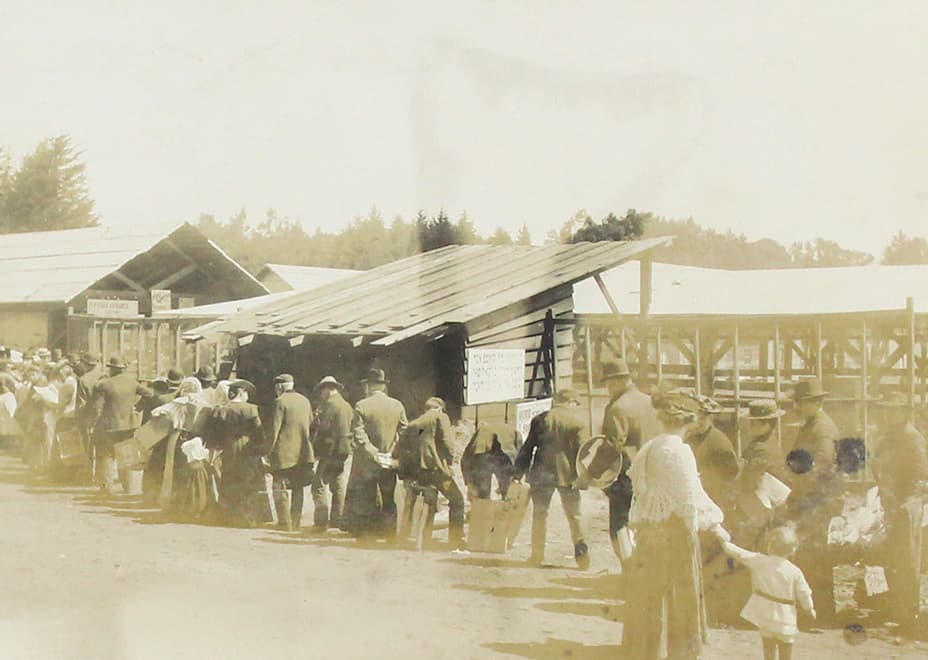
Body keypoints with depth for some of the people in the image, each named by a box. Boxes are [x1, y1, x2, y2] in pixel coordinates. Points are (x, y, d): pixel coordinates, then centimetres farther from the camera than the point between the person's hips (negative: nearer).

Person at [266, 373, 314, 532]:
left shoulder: (280, 402, -9)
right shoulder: (305, 401, 10)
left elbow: (275, 428, -12)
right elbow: (311, 425, 14)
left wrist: (269, 451, -7)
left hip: (285, 452, -6)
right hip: (303, 452, 6)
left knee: (280, 489, -2)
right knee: (298, 489, 13)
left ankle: (286, 525, -8)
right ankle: (296, 523, 15)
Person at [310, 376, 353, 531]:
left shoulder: (329, 404, -8)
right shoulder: (347, 406, 15)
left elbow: (323, 429, -12)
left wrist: (315, 451, -4)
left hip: (331, 452, -7)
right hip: (346, 453, 7)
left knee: (319, 486, -4)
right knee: (339, 488, 9)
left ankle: (321, 522, -9)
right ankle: (336, 522, 9)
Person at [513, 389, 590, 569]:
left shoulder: (539, 419, 2)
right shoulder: (577, 421, -3)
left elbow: (528, 447, 4)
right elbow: (582, 450, -6)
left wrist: (519, 473, 7)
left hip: (541, 473, 1)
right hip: (567, 473, -1)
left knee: (539, 513, 11)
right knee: (574, 515, 10)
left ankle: (537, 555, 12)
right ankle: (581, 551, -1)